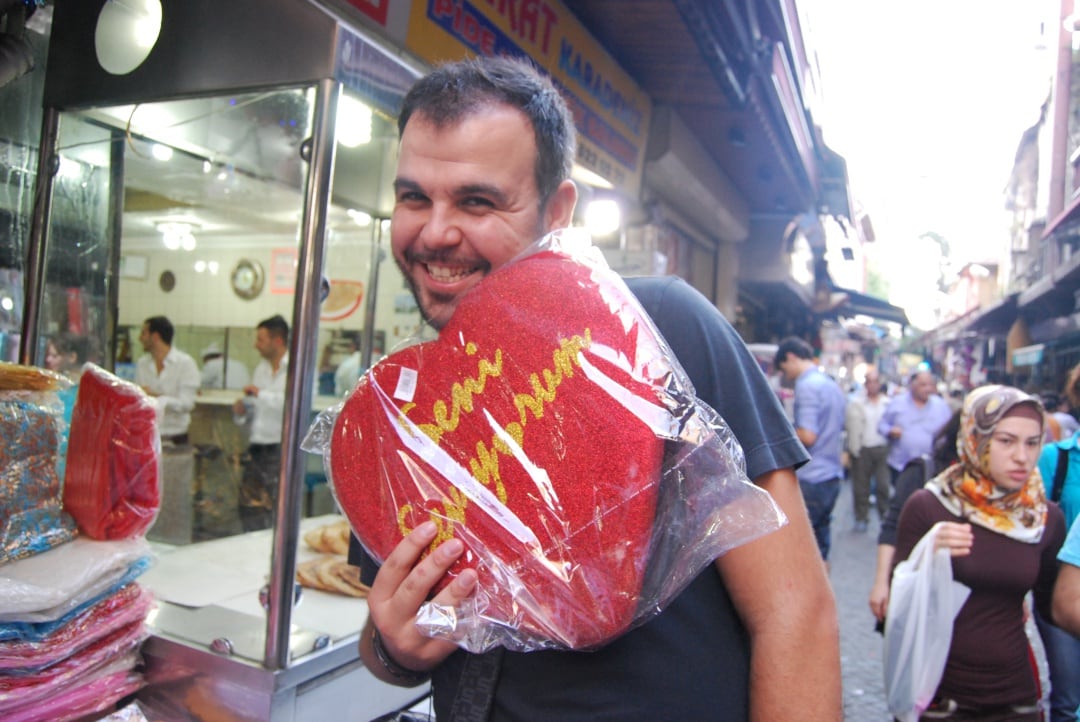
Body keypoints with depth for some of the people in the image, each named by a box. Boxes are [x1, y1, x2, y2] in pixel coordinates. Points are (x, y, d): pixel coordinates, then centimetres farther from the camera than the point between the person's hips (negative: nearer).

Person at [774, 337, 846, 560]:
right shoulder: (833, 385, 14)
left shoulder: (806, 385, -14)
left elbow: (808, 436, -21)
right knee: (820, 542, 15)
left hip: (810, 479, -9)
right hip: (832, 476, 9)